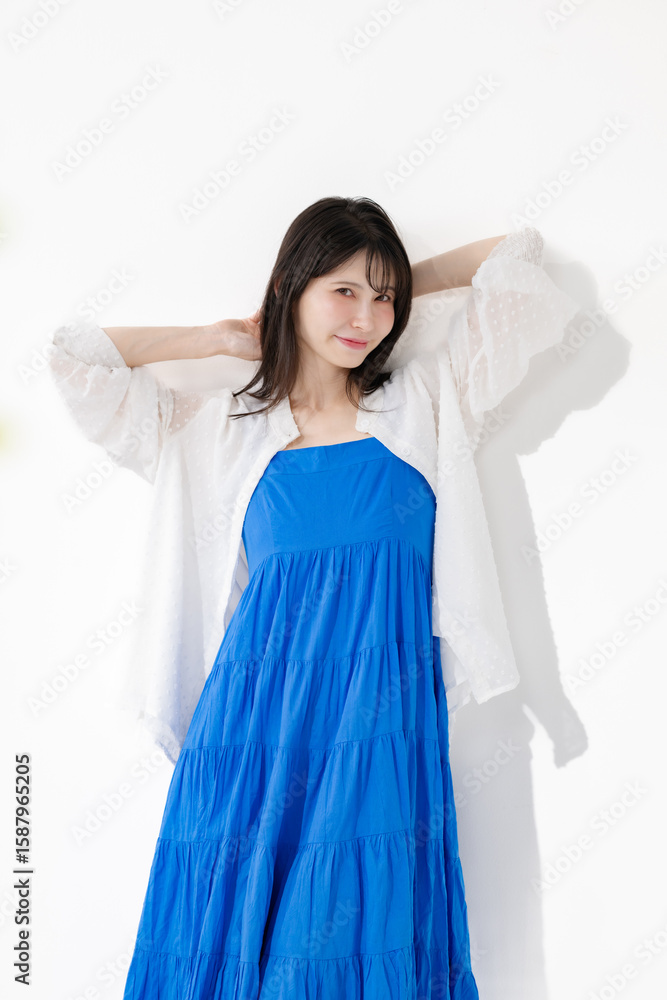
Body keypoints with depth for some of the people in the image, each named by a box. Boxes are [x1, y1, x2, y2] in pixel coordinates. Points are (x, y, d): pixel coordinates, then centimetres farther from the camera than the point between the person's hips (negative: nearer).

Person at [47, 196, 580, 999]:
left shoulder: (426, 401, 11)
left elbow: (518, 256, 13)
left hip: (381, 713, 0)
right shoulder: (224, 431, 12)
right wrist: (225, 339, 17)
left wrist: (395, 288, 18)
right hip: (255, 713, 1)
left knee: (368, 934, -1)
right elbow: (75, 357, 14)